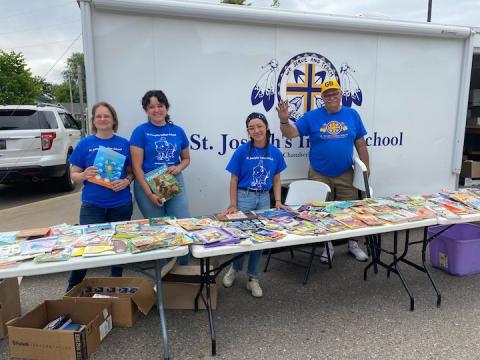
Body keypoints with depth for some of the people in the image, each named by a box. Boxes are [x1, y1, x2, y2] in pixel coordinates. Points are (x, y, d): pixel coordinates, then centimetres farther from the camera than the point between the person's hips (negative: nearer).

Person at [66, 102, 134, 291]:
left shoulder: (124, 144, 2)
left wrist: (126, 181, -14)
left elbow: (131, 171, 7)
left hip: (121, 205, 2)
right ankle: (72, 290, 18)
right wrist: (85, 175, -18)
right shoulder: (84, 144, 1)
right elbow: (74, 174, 4)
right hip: (92, 205, -1)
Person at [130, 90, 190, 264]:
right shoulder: (140, 131, -4)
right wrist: (150, 194, -14)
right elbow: (137, 167, -8)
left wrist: (178, 168, -6)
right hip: (148, 185, -3)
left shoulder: (178, 131, 6)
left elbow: (186, 158, 17)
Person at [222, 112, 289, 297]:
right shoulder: (242, 151, -8)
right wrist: (233, 205, -9)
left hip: (264, 198, 3)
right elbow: (234, 180, -4)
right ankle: (235, 268, 30)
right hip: (244, 197, -3)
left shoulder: (275, 153, 0)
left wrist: (278, 202, -1)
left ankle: (253, 279, 23)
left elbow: (276, 180, 9)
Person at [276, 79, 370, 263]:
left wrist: (366, 166, 6)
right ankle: (327, 245, 28)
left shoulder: (352, 115, 2)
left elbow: (360, 143, 6)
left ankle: (353, 244, 32)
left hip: (345, 175, 1)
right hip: (319, 175, -1)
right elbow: (290, 133, -11)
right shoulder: (311, 116, -4)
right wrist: (284, 121, -30)